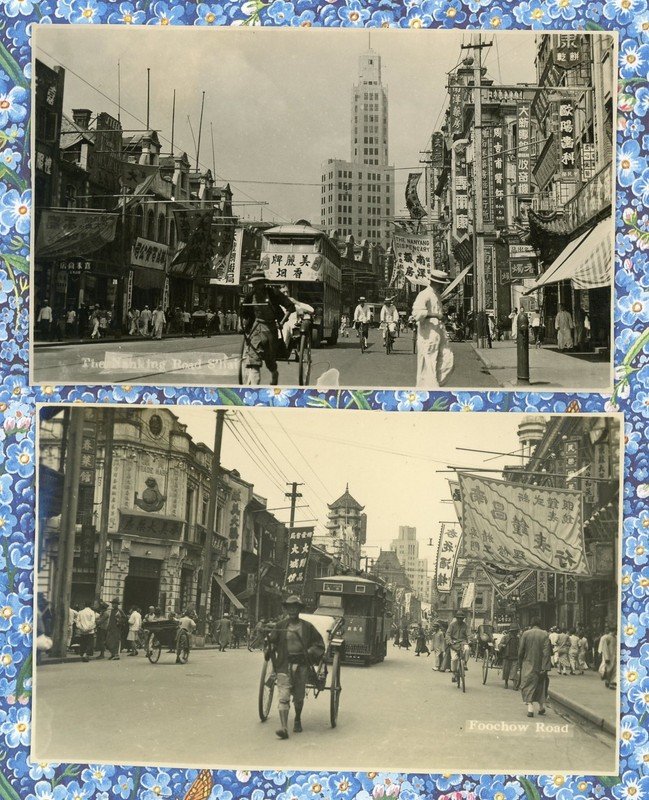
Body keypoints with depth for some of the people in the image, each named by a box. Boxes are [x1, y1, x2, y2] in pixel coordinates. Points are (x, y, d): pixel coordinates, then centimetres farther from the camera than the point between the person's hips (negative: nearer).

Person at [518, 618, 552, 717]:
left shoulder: (526, 633, -5)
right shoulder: (545, 634, -5)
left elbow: (520, 651, -2)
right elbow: (547, 652, -10)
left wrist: (520, 665, 8)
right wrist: (545, 667, -10)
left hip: (528, 665, -1)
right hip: (540, 665, 1)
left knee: (528, 685, 1)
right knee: (541, 684, 20)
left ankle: (530, 707, -13)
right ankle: (542, 704, 23)